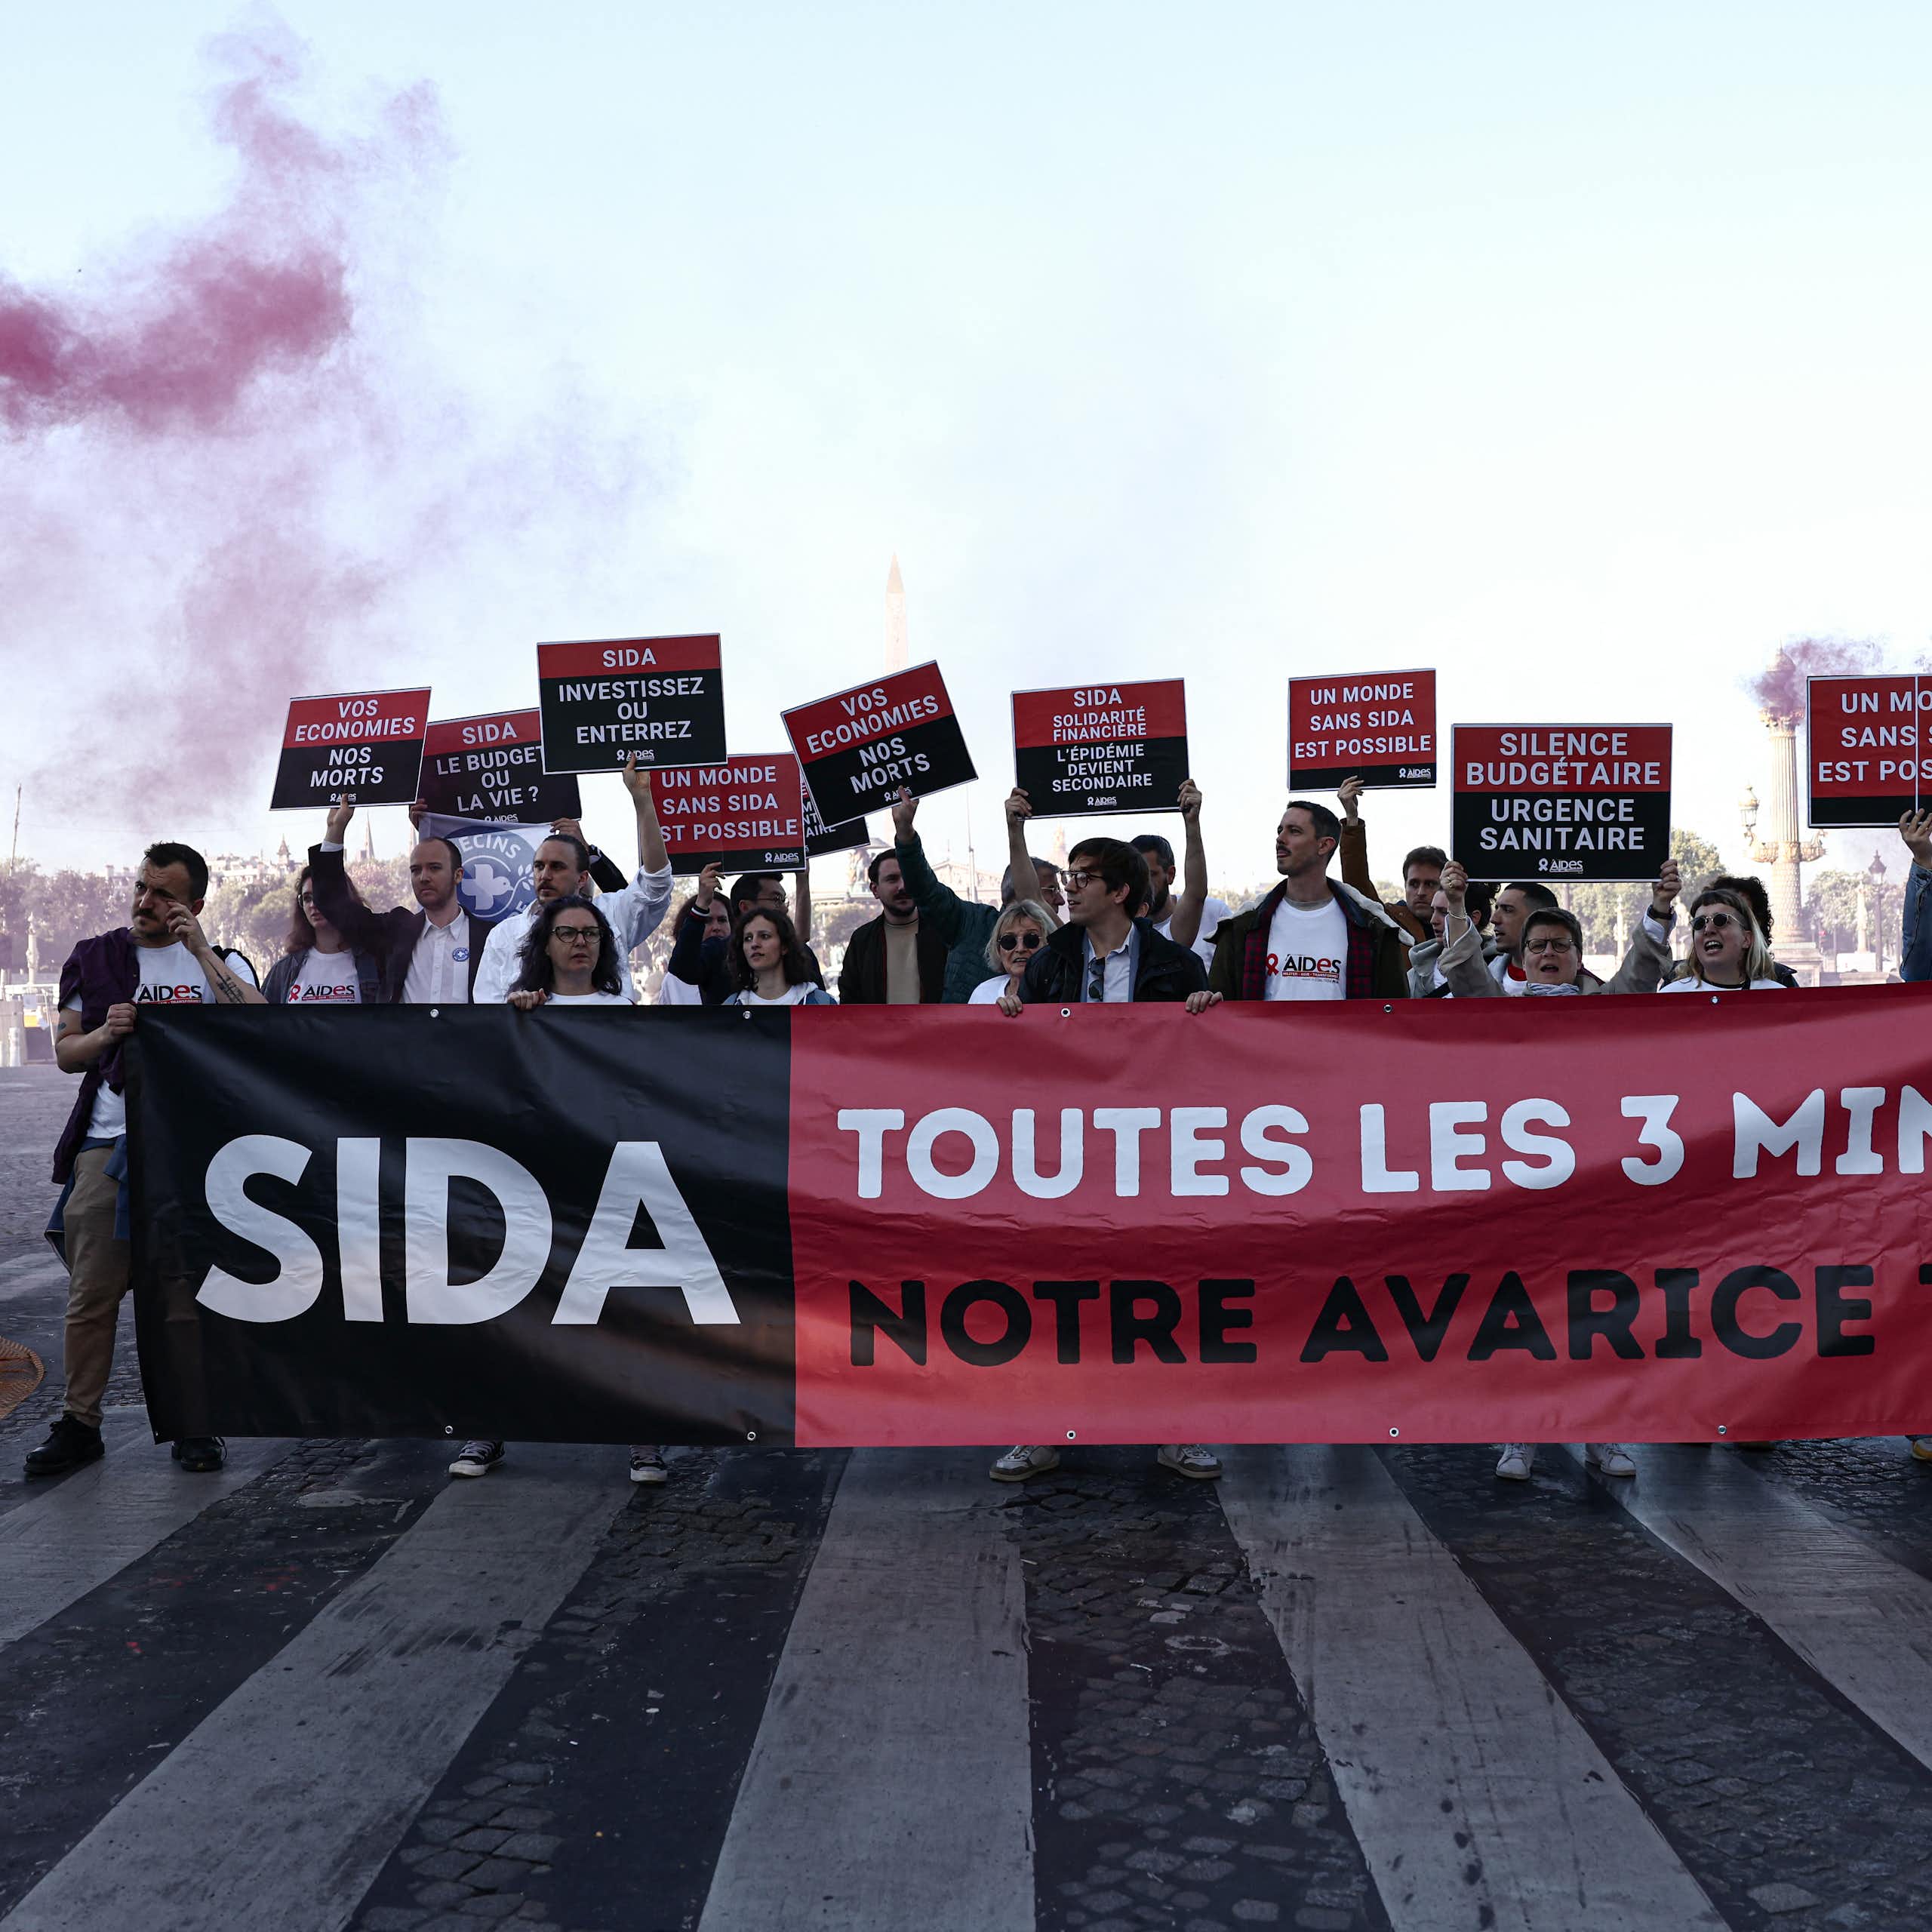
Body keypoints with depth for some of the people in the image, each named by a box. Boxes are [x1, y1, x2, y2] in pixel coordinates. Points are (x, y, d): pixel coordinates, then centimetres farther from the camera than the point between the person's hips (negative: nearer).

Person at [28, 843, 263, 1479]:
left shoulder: (219, 962, 8)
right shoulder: (93, 959, 13)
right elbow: (65, 1053, 15)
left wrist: (201, 950, -12)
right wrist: (106, 1033, -7)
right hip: (107, 1145, 2)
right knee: (91, 1293, 2)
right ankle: (78, 1424, 13)